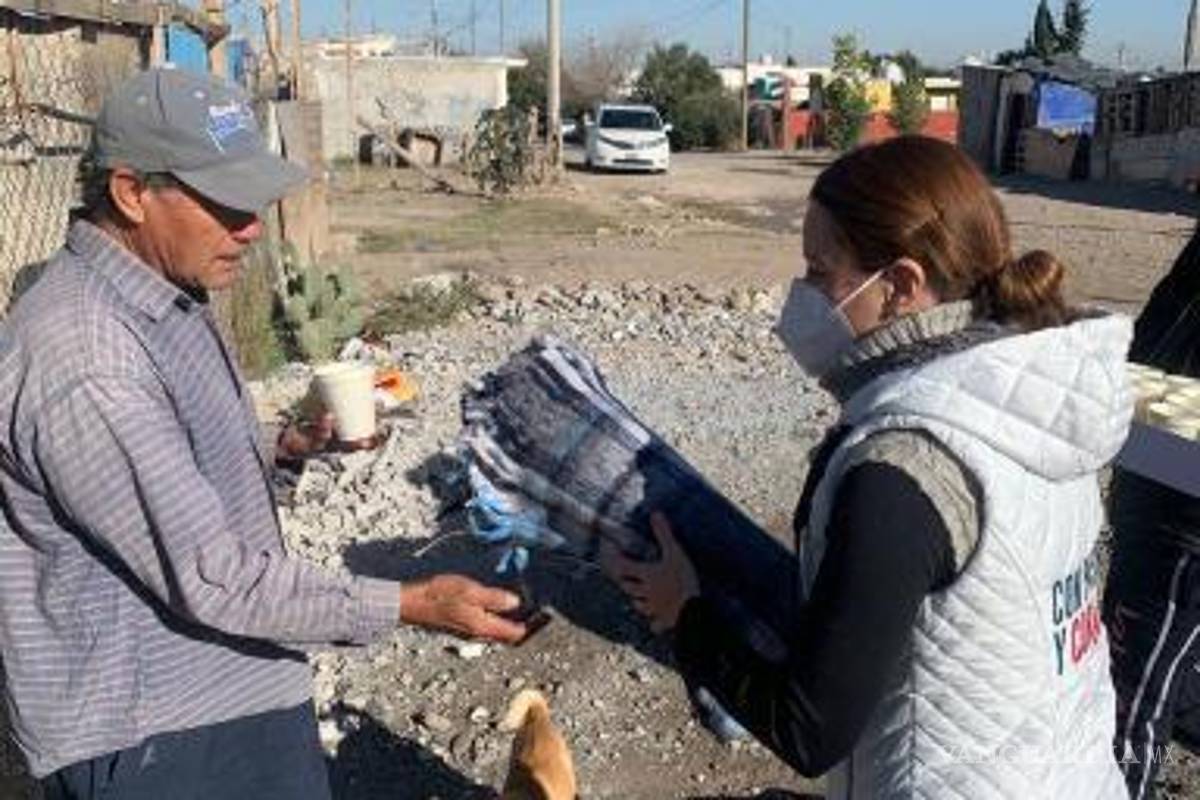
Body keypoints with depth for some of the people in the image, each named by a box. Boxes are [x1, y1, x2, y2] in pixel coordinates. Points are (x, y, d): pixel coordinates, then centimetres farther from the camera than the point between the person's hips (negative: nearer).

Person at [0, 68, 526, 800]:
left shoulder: (169, 297, 3)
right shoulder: (83, 360, -28)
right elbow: (207, 578, -26)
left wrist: (288, 446, -2)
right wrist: (411, 606, -23)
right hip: (147, 739, -8)